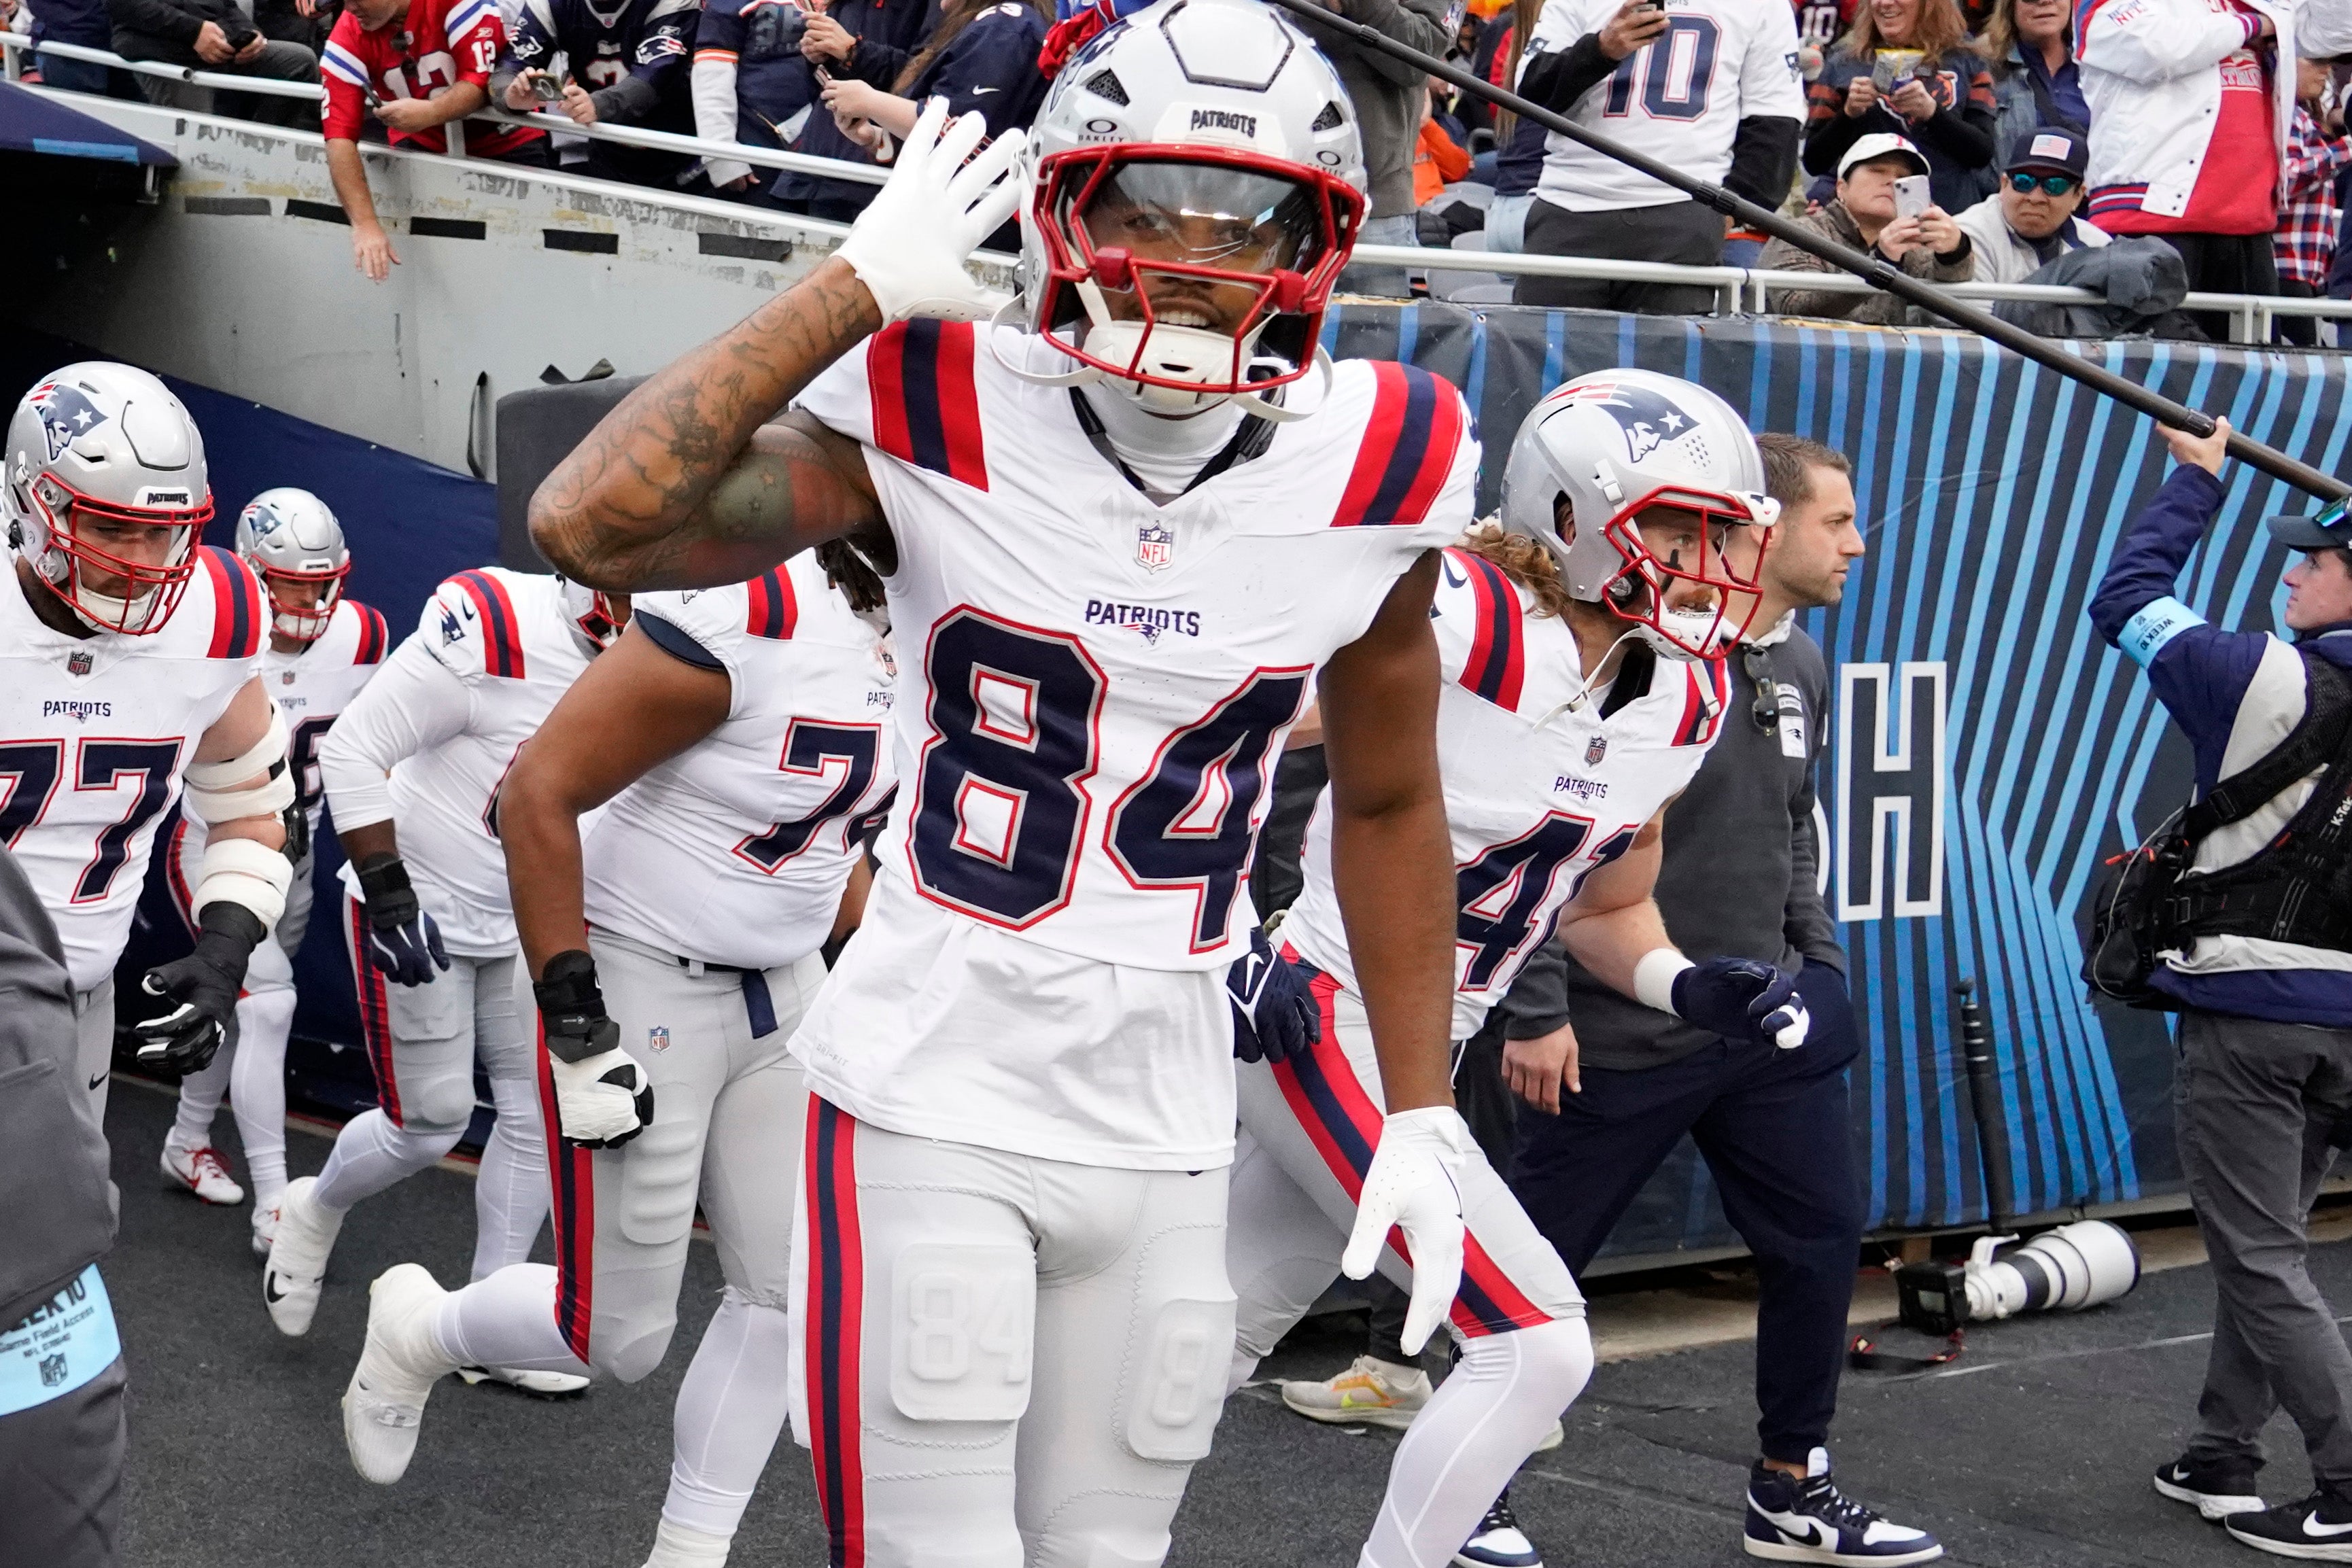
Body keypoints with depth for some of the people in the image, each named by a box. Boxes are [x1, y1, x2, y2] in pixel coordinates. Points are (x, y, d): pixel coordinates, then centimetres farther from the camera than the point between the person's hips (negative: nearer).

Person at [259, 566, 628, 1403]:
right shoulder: (498, 628, -28)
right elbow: (353, 749, -24)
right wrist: (387, 894, -26)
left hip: (521, 923, 7)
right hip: (418, 909, -7)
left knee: (541, 1111, 4)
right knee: (431, 1122, 1)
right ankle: (313, 1212, 32)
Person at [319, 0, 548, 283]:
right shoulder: (347, 40, -16)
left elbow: (484, 79, -26)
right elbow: (340, 137, -22)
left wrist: (430, 113, -46)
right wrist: (366, 224, -34)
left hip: (503, 141, -2)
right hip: (424, 146, 2)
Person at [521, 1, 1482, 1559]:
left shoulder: (1375, 474, -3)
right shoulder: (944, 418, -12)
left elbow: (1389, 804, 12)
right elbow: (588, 526, -26)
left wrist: (1422, 1109, 10)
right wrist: (853, 287, -24)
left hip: (1164, 1134, 4)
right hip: (932, 1100, -4)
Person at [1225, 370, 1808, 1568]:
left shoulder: (1681, 702, 4)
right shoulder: (1455, 623, -22)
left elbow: (1610, 897, 17)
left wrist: (1689, 985, -2)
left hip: (1420, 1051, 9)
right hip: (1311, 1010, -9)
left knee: (1209, 1346, 20)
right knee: (1536, 1346, -12)